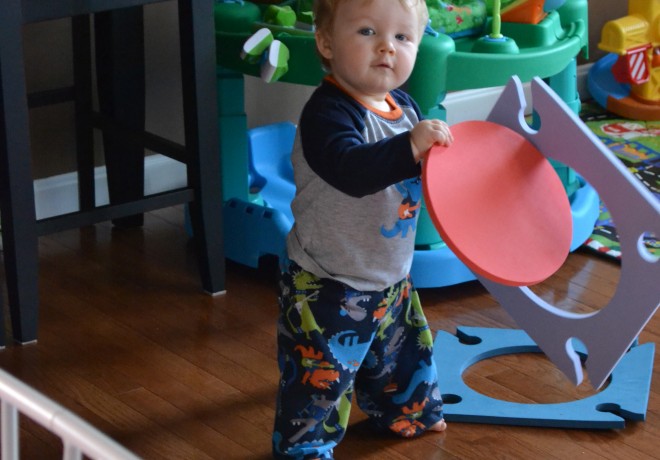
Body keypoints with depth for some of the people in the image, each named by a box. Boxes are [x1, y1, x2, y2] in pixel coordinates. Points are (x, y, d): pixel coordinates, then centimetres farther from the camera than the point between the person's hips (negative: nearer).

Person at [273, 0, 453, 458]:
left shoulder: (403, 107, 0)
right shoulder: (328, 113, -28)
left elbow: (428, 166, 18)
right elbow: (352, 169, -46)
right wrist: (411, 147, -56)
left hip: (391, 278, 9)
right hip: (327, 287, -9)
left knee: (402, 350, 29)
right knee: (322, 373, 0)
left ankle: (404, 411, 53)